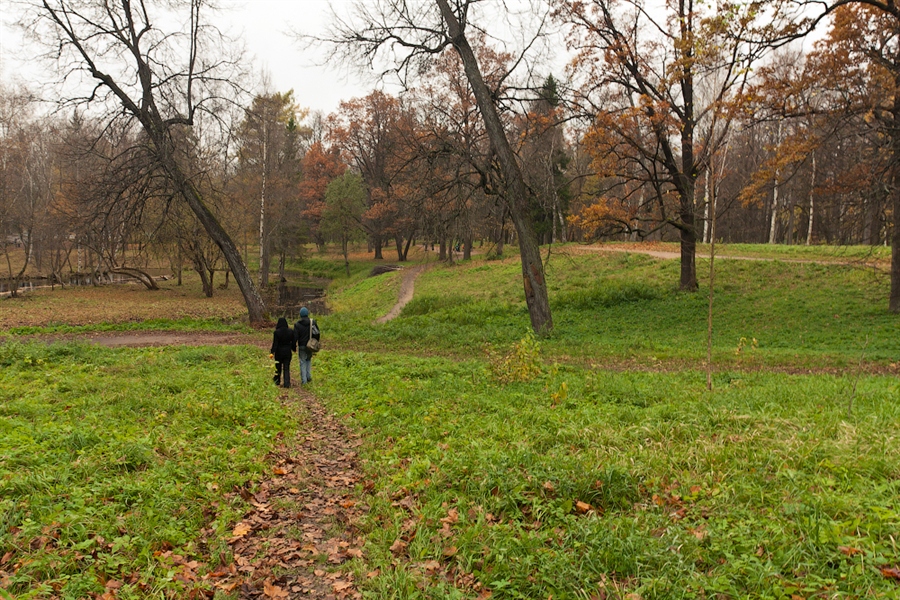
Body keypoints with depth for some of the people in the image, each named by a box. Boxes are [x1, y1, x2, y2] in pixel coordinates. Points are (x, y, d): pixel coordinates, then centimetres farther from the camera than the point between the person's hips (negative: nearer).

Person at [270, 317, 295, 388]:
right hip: (288, 352, 2)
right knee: (286, 368, 6)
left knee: (278, 367, 16)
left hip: (279, 352, -2)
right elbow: (293, 342, 1)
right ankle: (287, 383, -3)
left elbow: (274, 343, -15)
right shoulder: (290, 332, -6)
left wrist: (272, 352, -12)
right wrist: (293, 350, 16)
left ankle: (277, 381, 32)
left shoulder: (276, 332, -14)